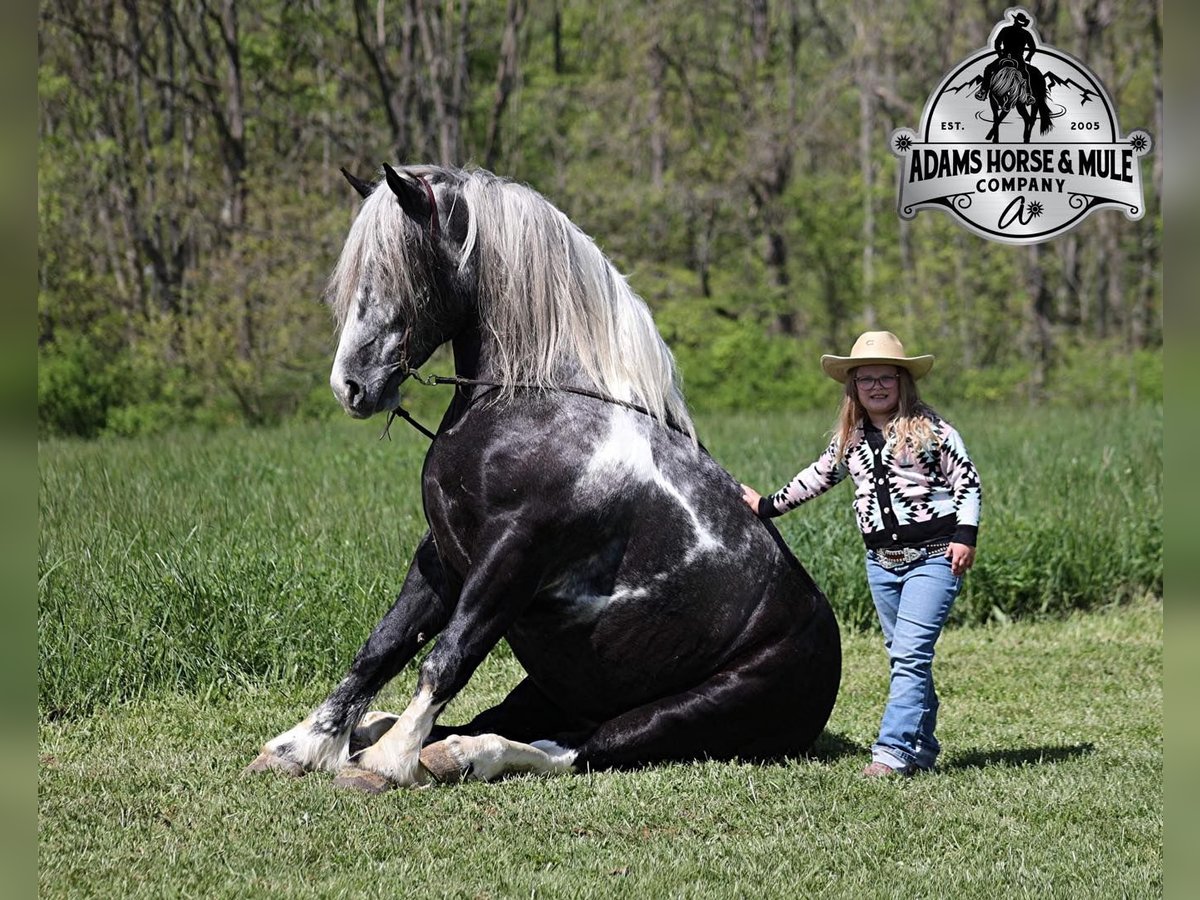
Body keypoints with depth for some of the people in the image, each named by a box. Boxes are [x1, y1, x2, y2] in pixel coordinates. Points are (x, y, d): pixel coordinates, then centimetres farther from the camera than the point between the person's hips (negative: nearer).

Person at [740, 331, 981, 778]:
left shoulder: (930, 429, -4)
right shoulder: (849, 439, 11)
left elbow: (966, 481, -3)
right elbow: (817, 477, 25)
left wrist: (964, 535, -13)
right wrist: (768, 506, 30)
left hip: (934, 556, -6)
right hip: (881, 561, 6)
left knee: (910, 655, -15)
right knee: (904, 658, 9)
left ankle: (892, 750, -21)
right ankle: (921, 748, 15)